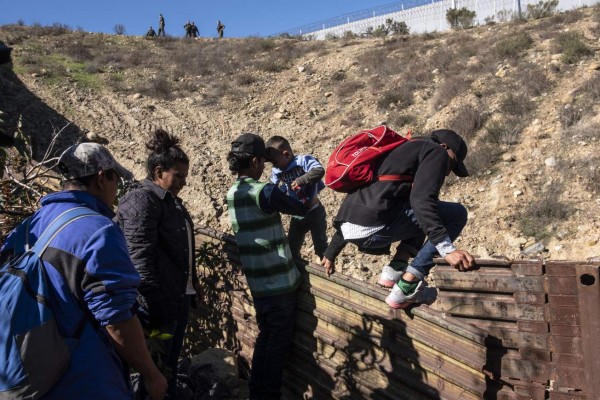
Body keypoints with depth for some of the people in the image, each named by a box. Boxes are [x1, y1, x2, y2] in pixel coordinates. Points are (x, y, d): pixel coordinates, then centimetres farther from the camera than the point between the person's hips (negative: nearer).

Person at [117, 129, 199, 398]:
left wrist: (193, 285, 19)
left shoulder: (171, 200, 14)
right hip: (159, 302, -9)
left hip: (180, 297, 9)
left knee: (171, 364, 21)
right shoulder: (142, 200, -15)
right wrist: (153, 305, -24)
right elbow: (140, 258, -22)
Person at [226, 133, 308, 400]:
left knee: (265, 336, 19)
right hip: (278, 280, -8)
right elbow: (301, 209, -9)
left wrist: (282, 193, 11)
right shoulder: (263, 191, -19)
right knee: (279, 340, 6)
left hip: (257, 281, 8)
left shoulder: (233, 194, 7)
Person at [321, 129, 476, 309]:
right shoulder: (435, 151, 9)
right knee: (456, 213, 3)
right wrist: (447, 248, -19)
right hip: (373, 226, -9)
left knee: (421, 219, 30)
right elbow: (422, 199, -15)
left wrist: (331, 253, 37)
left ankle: (395, 269, 12)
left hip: (349, 228, 9)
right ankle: (407, 287, -3)